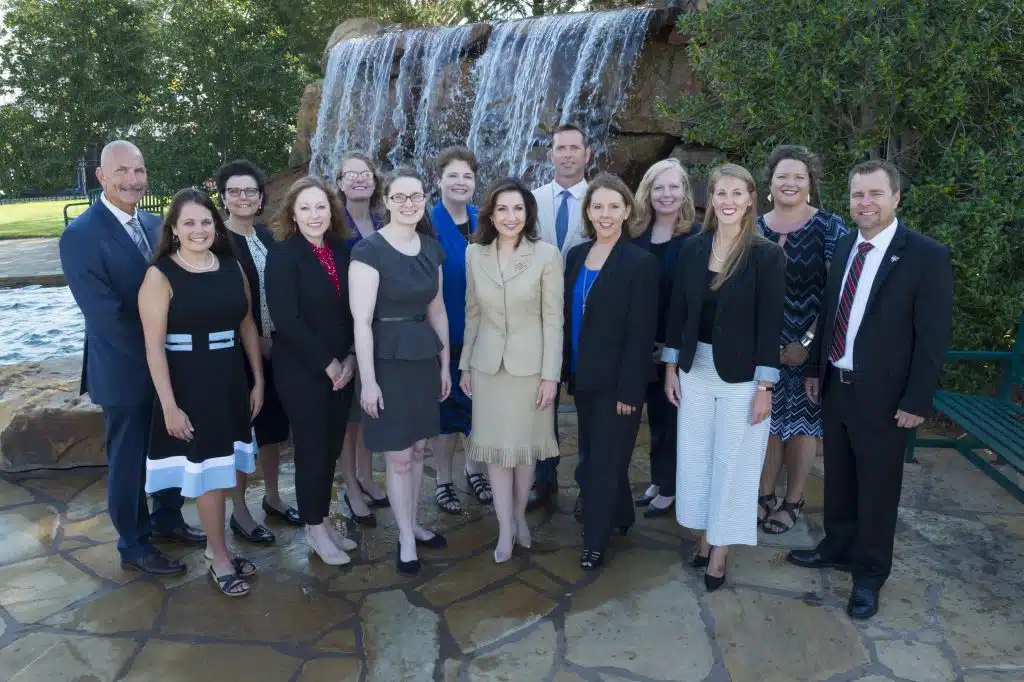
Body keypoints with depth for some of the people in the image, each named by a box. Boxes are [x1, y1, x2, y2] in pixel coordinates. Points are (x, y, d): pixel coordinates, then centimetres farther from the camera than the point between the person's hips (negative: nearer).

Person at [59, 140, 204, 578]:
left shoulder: (155, 225, 5)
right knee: (128, 460, 10)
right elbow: (105, 316, -21)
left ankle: (166, 520, 41)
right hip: (126, 371, -6)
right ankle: (133, 546, 28)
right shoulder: (81, 235, -17)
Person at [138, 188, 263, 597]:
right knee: (207, 471, 6)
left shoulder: (232, 267, 3)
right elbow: (154, 345, -13)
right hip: (188, 383, -5)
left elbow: (248, 325, 8)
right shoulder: (160, 275, -11)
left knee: (224, 468, 14)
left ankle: (215, 545, 33)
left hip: (231, 379, 5)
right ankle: (220, 559, 22)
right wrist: (169, 405, -16)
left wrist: (258, 380, 5)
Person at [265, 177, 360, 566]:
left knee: (332, 448, 13)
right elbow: (286, 319, -17)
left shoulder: (343, 251, 5)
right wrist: (327, 363, -15)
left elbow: (354, 310, 6)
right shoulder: (282, 254, -11)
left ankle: (324, 520, 30)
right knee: (312, 450, 5)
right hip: (301, 370, -5)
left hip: (342, 367, 5)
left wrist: (350, 359, -5)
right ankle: (315, 529, 23)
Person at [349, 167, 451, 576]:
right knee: (398, 455, 4)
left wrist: (445, 363, 13)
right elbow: (361, 321, -15)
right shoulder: (369, 250, -13)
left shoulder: (432, 248, 6)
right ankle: (406, 539, 20)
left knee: (417, 448, 16)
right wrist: (368, 379, -17)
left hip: (424, 357, 6)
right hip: (387, 360, -6)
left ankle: (412, 524, 33)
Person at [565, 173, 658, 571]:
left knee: (604, 460, 4)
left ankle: (595, 541, 18)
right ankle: (620, 517, 39)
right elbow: (568, 316, 9)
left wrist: (628, 390, -17)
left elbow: (641, 334, -15)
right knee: (595, 455, 18)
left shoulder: (640, 263, -13)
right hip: (583, 377, 6)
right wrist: (566, 369, 7)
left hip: (616, 382, -6)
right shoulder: (576, 255, 5)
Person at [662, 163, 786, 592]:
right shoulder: (692, 249, 1)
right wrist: (671, 367, 5)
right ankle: (705, 536, 33)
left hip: (742, 376, -4)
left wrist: (765, 387, -11)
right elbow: (678, 311, 6)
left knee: (733, 464, 7)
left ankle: (719, 552, 22)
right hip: (695, 371, 4)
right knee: (694, 459, 13)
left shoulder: (767, 255, -10)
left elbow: (770, 324, -10)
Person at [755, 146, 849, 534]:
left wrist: (808, 342, -15)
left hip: (810, 345, -3)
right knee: (769, 418, 9)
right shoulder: (755, 228, 3)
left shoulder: (829, 227, -7)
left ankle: (793, 501, 23)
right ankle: (765, 495, 24)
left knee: (802, 420, 8)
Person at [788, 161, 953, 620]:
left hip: (882, 394, -5)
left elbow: (934, 334, -14)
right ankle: (837, 548, 40)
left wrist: (917, 400, -15)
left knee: (877, 487, 9)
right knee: (838, 477, 20)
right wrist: (815, 368, 12)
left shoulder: (927, 255, -13)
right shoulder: (845, 247, 5)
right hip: (835, 385, 6)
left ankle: (869, 575, 27)